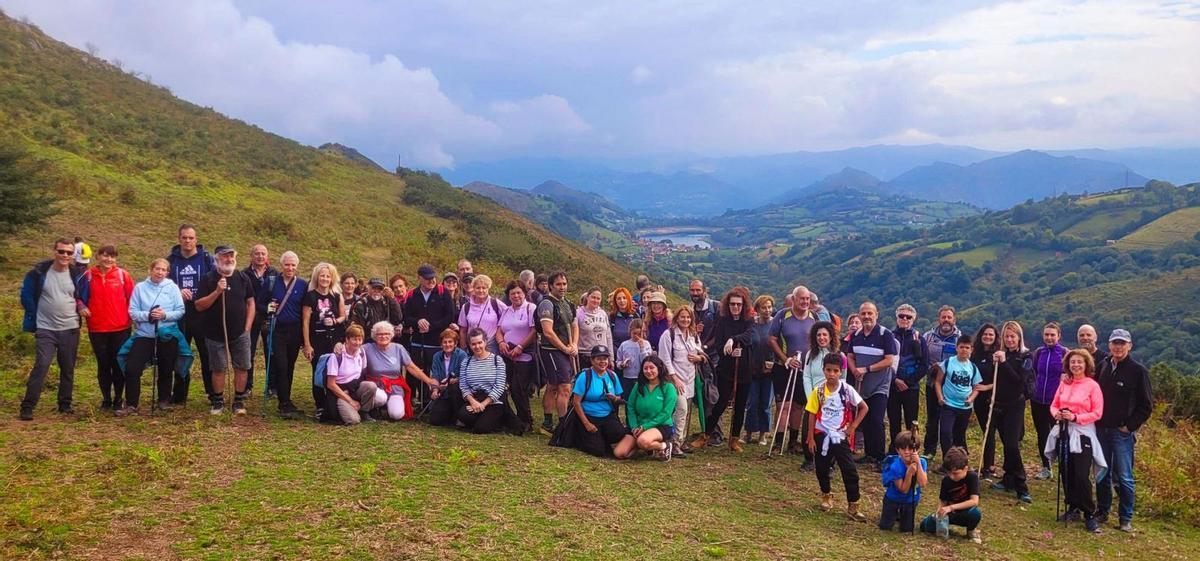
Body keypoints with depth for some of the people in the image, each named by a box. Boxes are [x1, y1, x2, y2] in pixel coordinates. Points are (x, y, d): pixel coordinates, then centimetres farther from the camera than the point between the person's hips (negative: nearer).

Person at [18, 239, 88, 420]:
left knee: (68, 369, 9)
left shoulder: (78, 274, 0)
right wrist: (35, 317, 2)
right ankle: (27, 407, -7)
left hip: (70, 330, 2)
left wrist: (79, 310, 1)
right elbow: (26, 296, 3)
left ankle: (65, 404, 21)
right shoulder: (39, 272, -5)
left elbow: (84, 298, 12)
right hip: (45, 330, -2)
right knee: (41, 366, -12)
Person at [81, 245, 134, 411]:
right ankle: (106, 399, 21)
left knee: (119, 364, 4)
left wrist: (130, 313, -4)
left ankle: (118, 399, 15)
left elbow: (132, 296, 2)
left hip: (121, 328, -1)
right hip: (97, 329, 1)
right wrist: (81, 306, -6)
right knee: (103, 365, 10)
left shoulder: (122, 274, -2)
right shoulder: (88, 276, 1)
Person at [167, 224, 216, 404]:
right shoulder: (171, 260, 7)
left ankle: (214, 393, 9)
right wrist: (177, 292, -10)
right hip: (179, 315, 2)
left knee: (208, 355, 1)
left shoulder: (207, 259, 2)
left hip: (203, 315, -2)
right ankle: (179, 395, 18)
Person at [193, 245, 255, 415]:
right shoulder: (208, 279, -4)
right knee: (219, 369, 5)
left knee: (241, 368, 3)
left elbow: (250, 303, 8)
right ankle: (218, 402, 19)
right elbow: (199, 306, -9)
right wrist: (217, 292, -21)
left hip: (240, 334, 2)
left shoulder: (242, 278, 4)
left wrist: (247, 327, 0)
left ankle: (239, 402, 14)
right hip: (216, 334, -2)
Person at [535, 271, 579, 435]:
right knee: (565, 389, -12)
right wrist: (565, 349, -13)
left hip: (567, 352, 9)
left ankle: (547, 424, 21)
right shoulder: (547, 303, -12)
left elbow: (574, 326, 19)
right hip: (552, 351, -9)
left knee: (552, 388, 14)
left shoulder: (568, 304, 15)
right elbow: (548, 332, -19)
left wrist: (574, 346, 1)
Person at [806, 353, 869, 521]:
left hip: (841, 437, -1)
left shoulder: (847, 390, -9)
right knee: (822, 469, 12)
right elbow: (812, 415, -1)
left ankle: (853, 506, 2)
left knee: (850, 471, -6)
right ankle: (826, 496, 36)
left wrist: (853, 427, -6)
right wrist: (810, 438, -2)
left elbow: (864, 408, 0)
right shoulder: (818, 391, -6)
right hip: (822, 436, 2)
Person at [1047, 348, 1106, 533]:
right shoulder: (1064, 384, 7)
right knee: (1065, 473, 9)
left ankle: (1089, 515, 2)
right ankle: (1073, 508, 24)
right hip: (1064, 433, 5)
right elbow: (1054, 405, 13)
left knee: (1081, 476, -10)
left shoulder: (1092, 386, -6)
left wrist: (1075, 417, -18)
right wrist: (1056, 414, -9)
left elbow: (1097, 413, -8)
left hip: (1082, 434, -5)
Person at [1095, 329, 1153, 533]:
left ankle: (1126, 518, 10)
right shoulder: (1103, 366, 7)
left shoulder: (1138, 371, -7)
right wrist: (1095, 420, 6)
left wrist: (1130, 426, -10)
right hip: (1101, 430, 5)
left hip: (1123, 432, -5)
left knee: (1123, 477, 0)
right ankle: (1102, 512, 23)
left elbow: (1147, 405, -5)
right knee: (1101, 475, 12)